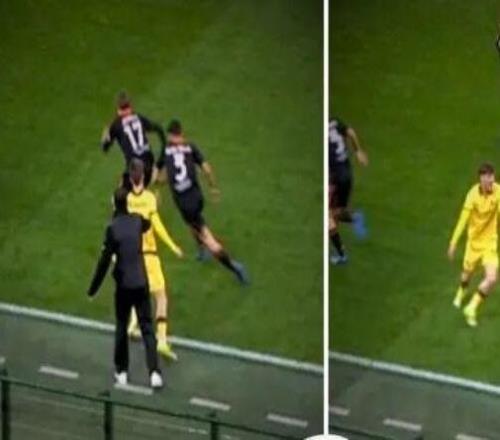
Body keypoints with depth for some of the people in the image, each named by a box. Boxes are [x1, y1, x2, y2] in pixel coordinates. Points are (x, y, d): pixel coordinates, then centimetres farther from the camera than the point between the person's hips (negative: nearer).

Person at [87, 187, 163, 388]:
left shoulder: (113, 228, -13)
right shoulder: (138, 221, -1)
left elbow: (104, 261, -12)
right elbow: (147, 225, 26)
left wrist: (93, 288, -3)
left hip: (123, 285, -2)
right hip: (141, 282, 2)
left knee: (121, 328, 14)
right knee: (147, 328, 4)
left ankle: (121, 372, 20)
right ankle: (154, 372, -7)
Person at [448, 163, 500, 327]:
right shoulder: (473, 195, -22)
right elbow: (463, 219, -19)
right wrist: (454, 243, -19)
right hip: (474, 239, -1)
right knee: (467, 272, 20)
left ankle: (472, 308, 7)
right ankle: (461, 292, 56)